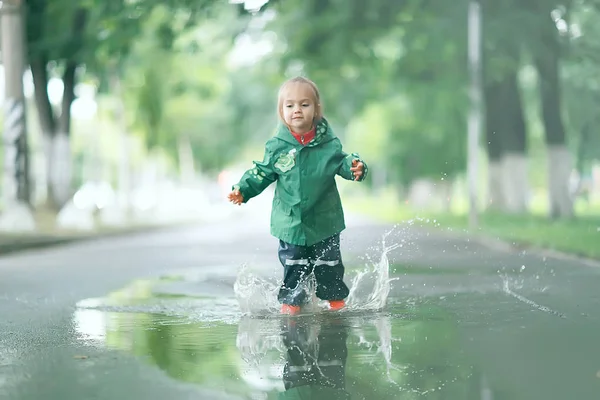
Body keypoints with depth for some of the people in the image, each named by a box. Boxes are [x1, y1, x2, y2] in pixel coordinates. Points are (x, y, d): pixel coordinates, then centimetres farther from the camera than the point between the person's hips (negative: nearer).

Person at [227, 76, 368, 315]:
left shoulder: (329, 143, -6)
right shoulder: (277, 146, -5)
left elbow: (341, 163, 2)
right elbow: (262, 173, 4)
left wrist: (355, 167, -20)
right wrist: (243, 190, -8)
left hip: (324, 222, 0)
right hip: (291, 224, 0)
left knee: (329, 267, 11)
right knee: (294, 269, 5)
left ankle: (337, 303, 30)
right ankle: (291, 304, 21)